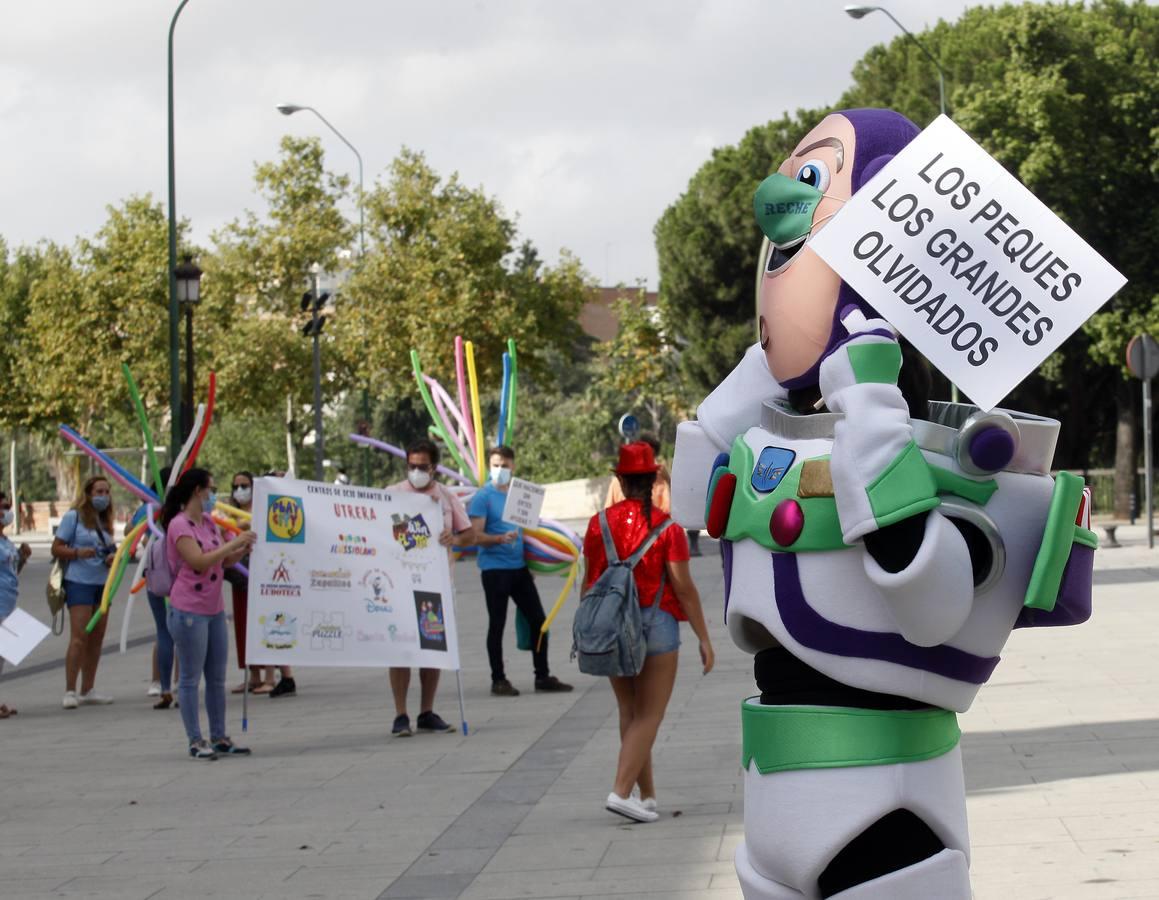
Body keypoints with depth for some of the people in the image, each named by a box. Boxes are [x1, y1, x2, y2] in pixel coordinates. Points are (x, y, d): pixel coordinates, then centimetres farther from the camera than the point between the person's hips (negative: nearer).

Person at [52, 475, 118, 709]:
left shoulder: (105, 521, 16)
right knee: (79, 637, -13)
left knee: (96, 639, 7)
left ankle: (88, 690, 14)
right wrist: (78, 553, -21)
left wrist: (112, 558, 3)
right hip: (79, 582, -7)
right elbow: (56, 549, -5)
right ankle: (70, 692, -12)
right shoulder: (73, 517, -4)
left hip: (102, 583, 7)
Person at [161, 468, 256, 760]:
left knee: (217, 678, 11)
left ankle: (219, 737, 18)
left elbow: (224, 561, 18)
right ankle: (196, 741, 0)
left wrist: (245, 547, 0)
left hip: (214, 610, 9)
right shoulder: (180, 525, -13)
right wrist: (233, 543, -20)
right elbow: (199, 561, -23)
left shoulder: (209, 523, 13)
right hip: (189, 611, -9)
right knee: (190, 678, -2)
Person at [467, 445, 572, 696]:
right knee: (497, 624, 1)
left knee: (538, 620, 7)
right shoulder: (483, 497, -7)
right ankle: (498, 680, 8)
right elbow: (476, 536, -12)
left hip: (519, 566, 6)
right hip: (495, 569, -6)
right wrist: (501, 538, -29)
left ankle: (542, 676, 16)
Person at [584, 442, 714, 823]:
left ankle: (647, 795, 18)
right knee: (649, 716, 0)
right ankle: (622, 791, -14)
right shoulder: (666, 527, -9)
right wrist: (704, 639, -5)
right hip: (655, 623, -4)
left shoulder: (600, 524, 1)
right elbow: (684, 587, -10)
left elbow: (589, 582, 6)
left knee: (629, 712, 15)